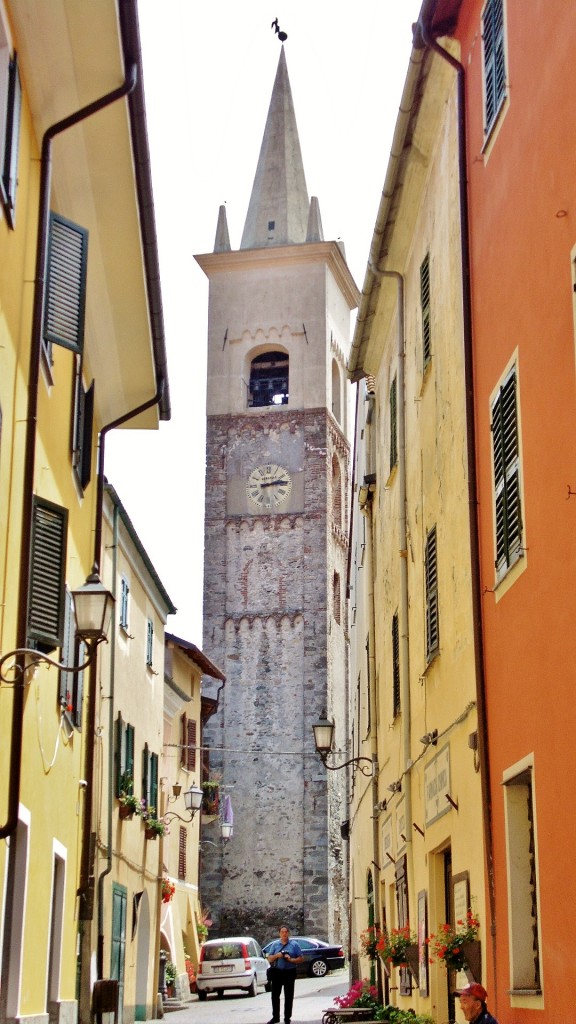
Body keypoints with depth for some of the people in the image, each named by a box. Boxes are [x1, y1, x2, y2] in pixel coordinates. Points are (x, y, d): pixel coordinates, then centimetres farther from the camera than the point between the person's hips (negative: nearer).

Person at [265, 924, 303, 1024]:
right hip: (277, 972, 2)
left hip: (289, 973, -2)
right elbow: (269, 959, 8)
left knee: (288, 996, 3)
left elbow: (301, 958, 1)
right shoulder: (275, 944, 8)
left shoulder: (294, 944, 2)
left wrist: (291, 959, -15)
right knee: (275, 995, 4)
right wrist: (276, 956, -12)